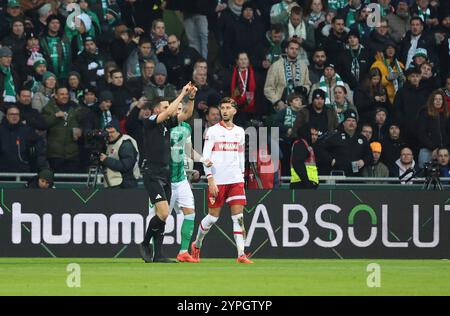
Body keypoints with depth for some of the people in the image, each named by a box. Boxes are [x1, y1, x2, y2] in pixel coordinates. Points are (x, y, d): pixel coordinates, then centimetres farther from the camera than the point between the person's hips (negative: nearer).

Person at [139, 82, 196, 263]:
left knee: (162, 216, 5)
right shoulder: (149, 122, -8)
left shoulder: (167, 124, 13)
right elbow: (169, 112, -20)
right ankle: (145, 244, 2)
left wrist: (191, 97, -2)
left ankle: (158, 255, 7)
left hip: (165, 175, 8)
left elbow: (186, 114, 14)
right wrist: (182, 94, -13)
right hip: (152, 175, -8)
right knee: (163, 213, -17)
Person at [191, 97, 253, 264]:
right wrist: (210, 180, -13)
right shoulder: (213, 131, -2)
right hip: (217, 181, -3)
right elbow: (205, 157, -6)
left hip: (236, 180, 3)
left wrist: (242, 175, 14)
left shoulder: (240, 131, 12)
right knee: (213, 217, 2)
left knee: (238, 216, -6)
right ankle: (197, 245, 26)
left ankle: (241, 254, -10)